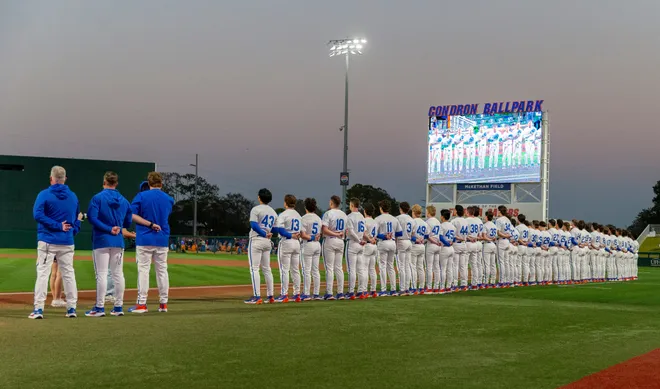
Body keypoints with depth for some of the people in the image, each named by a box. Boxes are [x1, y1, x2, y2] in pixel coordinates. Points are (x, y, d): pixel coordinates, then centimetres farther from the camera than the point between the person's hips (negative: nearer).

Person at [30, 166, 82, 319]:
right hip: (67, 242, 4)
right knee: (68, 273, 9)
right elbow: (77, 218, 14)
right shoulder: (73, 196, 9)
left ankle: (38, 308, -7)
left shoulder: (44, 194, -5)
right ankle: (72, 308, 10)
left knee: (42, 273, -2)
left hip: (47, 241, -4)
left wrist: (58, 226, -14)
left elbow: (38, 215, -16)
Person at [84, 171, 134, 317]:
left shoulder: (98, 198, -6)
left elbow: (92, 217, -15)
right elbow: (128, 222, 10)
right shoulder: (124, 200, 8)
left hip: (101, 241, -4)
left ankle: (99, 308, -3)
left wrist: (108, 229, -13)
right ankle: (118, 307, 11)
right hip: (118, 241, 4)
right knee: (118, 274, 8)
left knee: (101, 274, -3)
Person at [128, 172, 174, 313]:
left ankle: (141, 304, -4)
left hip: (144, 239, -3)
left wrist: (150, 224, -11)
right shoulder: (169, 199, 6)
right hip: (162, 240, 3)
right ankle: (163, 303, 11)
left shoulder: (141, 196, -4)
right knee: (162, 270, 9)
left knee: (143, 270, -1)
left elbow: (132, 215, -10)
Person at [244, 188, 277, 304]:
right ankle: (270, 296, 14)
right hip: (267, 242, 7)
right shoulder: (273, 212, 14)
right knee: (266, 269, 13)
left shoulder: (256, 209, -8)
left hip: (256, 241, -7)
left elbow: (254, 225, -20)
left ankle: (257, 297, -12)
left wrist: (264, 234, -17)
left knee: (254, 269, -6)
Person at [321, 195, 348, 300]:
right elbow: (346, 230, 10)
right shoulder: (344, 214, 10)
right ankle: (340, 293, 7)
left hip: (330, 241, -6)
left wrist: (335, 234, -12)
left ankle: (329, 293, -7)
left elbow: (325, 230, -19)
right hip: (341, 241, 6)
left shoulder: (328, 213, -9)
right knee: (339, 267, 8)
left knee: (329, 268, -5)